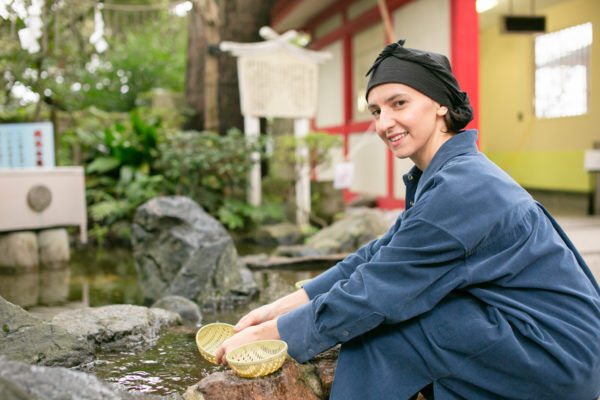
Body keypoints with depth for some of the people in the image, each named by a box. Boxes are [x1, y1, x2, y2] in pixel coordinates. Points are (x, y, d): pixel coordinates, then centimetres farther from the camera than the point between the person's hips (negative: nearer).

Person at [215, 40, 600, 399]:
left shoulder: (459, 188, -23)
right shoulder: (443, 176, 8)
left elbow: (371, 296, -22)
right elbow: (377, 257, 8)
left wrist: (268, 334, -12)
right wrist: (281, 306, 3)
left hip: (555, 362, -9)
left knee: (376, 322, -15)